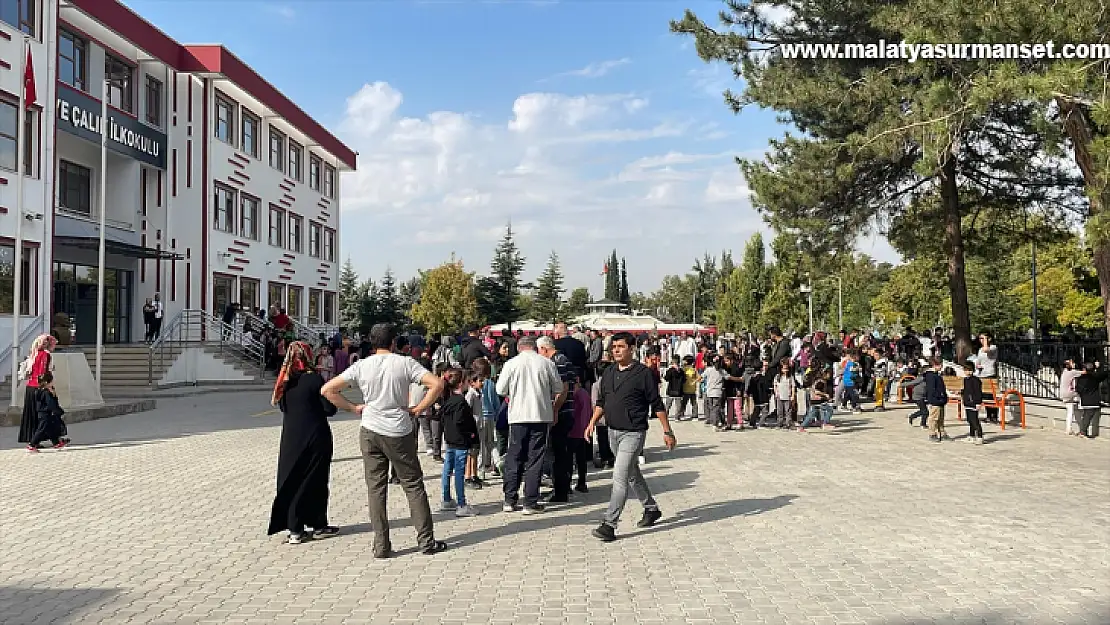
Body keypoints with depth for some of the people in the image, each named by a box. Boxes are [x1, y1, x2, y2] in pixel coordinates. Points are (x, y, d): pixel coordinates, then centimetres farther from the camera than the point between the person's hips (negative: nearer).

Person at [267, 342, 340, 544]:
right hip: (315, 437, -4)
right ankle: (317, 525, 19)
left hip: (291, 438, 4)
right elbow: (329, 409, -13)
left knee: (292, 481, 11)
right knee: (315, 481, 9)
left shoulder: (285, 381, 2)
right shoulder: (314, 379, -13)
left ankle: (295, 529, 13)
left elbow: (283, 407, 12)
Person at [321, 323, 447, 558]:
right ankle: (427, 540, 11)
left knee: (375, 488, 8)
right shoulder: (405, 363, -5)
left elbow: (327, 390, -2)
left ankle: (381, 545, 10)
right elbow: (437, 384, -14)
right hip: (399, 432, -2)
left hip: (370, 432, 2)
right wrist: (418, 408, -4)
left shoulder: (361, 366, 1)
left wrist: (353, 408, 5)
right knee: (413, 485, 8)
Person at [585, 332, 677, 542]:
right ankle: (651, 509, 38)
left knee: (620, 477, -13)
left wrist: (667, 431, -5)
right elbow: (601, 401, 17)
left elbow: (657, 404, -6)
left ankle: (609, 524, -11)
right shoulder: (608, 373, 9)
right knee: (632, 474, 20)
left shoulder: (642, 373, -10)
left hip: (633, 433, -7)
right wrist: (593, 422, 3)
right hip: (613, 431, 7)